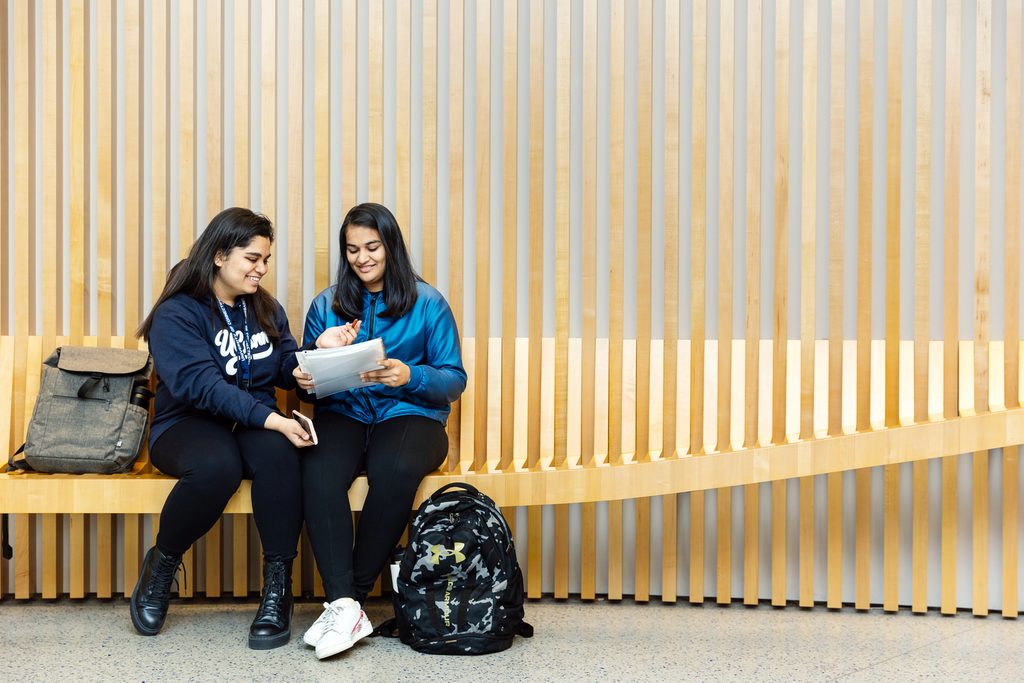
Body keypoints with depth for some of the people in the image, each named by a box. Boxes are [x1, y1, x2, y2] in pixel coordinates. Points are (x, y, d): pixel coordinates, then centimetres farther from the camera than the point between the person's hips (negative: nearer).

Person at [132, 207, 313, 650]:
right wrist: (268, 418, -30)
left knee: (278, 452, -33)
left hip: (255, 424, 4)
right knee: (217, 466, -38)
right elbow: (201, 385, -20)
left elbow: (288, 370, 8)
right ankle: (162, 565, -9)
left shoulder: (266, 309, 14)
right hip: (189, 425, -3)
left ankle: (278, 588, -25)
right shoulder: (176, 313, -6)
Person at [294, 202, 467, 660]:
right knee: (318, 471, -34)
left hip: (409, 413, -2)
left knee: (395, 470, -38)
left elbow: (454, 379, 2)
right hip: (343, 412, 2)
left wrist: (410, 376, -18)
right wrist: (306, 379, -11)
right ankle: (344, 604, -32)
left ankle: (352, 595, -22)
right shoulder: (326, 304, 15)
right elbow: (311, 373, 14)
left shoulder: (428, 303, 6)